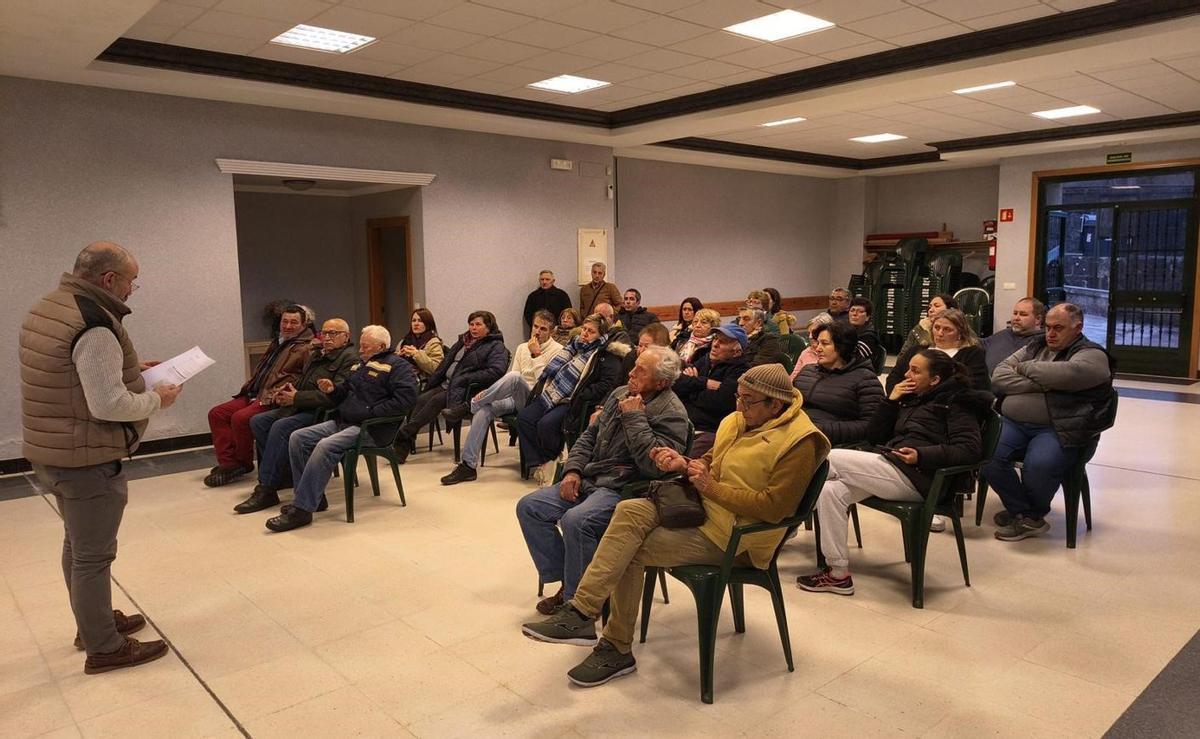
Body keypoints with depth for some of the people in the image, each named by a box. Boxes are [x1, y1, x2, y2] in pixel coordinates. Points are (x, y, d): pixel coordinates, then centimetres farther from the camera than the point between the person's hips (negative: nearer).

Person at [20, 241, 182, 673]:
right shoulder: (95, 325, -24)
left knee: (77, 544, 22)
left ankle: (93, 623, 39)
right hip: (87, 459, -10)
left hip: (48, 452, 10)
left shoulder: (45, 309, 8)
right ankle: (104, 649, 14)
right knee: (93, 555, 1)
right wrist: (157, 399, -11)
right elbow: (110, 405, -26)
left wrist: (126, 368, 12)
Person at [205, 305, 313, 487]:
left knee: (240, 418, -28)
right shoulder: (277, 343, 22)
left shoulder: (307, 347, -6)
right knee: (216, 413, -1)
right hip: (255, 395, 9)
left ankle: (244, 463, -6)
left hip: (274, 400, -9)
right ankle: (229, 462, -6)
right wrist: (248, 388, 13)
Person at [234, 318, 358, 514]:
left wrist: (297, 398, -17)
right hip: (300, 408, 10)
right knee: (258, 422, -3)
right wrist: (286, 392, 5)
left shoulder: (349, 359, -9)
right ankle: (284, 473, 1)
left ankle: (266, 490, -22)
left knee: (280, 427, -28)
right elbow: (301, 382, 30)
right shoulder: (316, 355, 21)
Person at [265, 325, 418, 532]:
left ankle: (302, 510, -26)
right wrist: (332, 390, 7)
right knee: (297, 438, -5)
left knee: (326, 446, -31)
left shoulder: (397, 366, -4)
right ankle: (313, 497, -1)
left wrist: (371, 413, -19)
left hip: (369, 428, -9)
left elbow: (405, 399, -18)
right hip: (341, 421, 9)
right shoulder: (360, 364, 23)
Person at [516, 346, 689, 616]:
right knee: (529, 507, -3)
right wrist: (573, 470, 4)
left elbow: (655, 464, -25)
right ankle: (566, 581, 2)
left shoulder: (672, 414, -12)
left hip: (624, 489, -8)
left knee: (575, 520, -33)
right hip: (588, 480, 9)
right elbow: (590, 435, 20)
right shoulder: (619, 394, 12)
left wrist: (633, 417, -20)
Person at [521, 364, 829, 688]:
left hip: (736, 537, -8)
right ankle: (581, 611, -17)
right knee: (628, 511, -18)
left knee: (631, 552, -17)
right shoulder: (737, 420, 8)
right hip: (703, 507, 8)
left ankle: (617, 649, -6)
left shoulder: (799, 442, -16)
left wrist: (711, 486, -21)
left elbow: (774, 507, -22)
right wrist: (684, 464, -1)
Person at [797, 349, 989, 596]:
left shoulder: (955, 401, 4)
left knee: (828, 458, -15)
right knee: (830, 491, -15)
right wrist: (891, 400, 10)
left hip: (913, 478, -8)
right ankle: (838, 574, -10)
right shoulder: (910, 399, 25)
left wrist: (922, 455, -21)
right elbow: (874, 435, 22)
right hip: (890, 469, 8)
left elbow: (970, 449, -10)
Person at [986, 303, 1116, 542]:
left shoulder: (1092, 355, 4)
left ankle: (1031, 514, 1)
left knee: (1038, 466, -33)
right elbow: (999, 377, 8)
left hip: (1057, 430, -5)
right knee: (988, 457, -23)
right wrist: (1039, 385, -7)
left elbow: (1065, 374, -20)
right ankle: (1029, 517, -5)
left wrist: (1024, 367, -3)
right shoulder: (1034, 347, 21)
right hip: (1014, 423, 5)